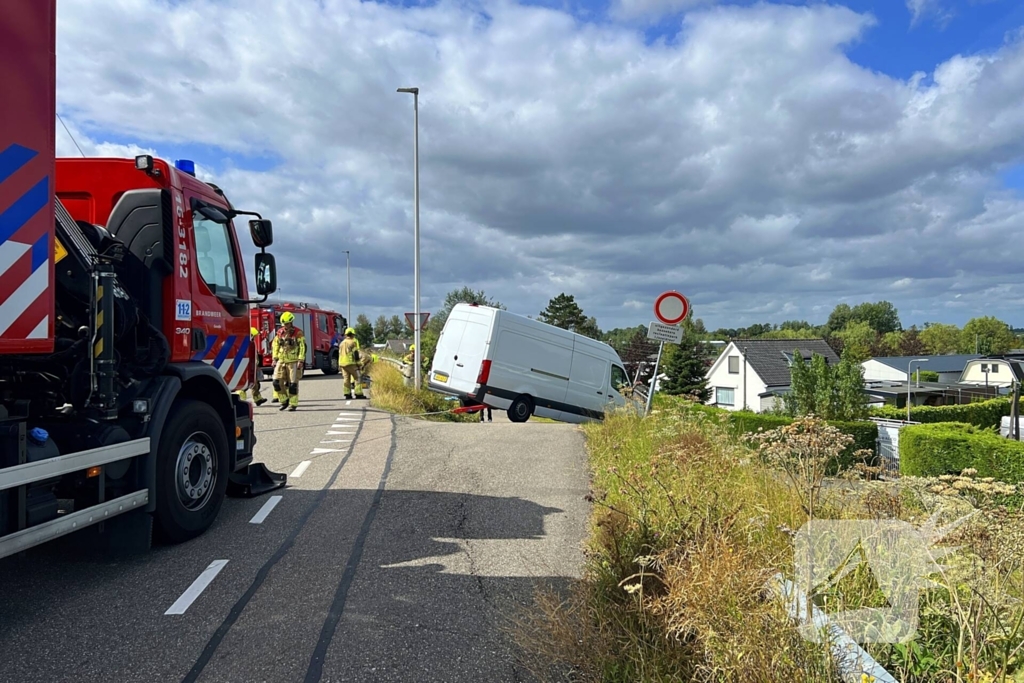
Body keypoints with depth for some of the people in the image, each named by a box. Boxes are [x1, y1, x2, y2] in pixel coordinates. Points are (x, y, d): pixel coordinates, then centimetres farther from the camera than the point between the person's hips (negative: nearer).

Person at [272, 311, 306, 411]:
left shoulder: (298, 333, -6)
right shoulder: (279, 332, 8)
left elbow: (302, 347, -8)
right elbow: (275, 346, 15)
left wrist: (300, 361, -14)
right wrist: (275, 359, 8)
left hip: (293, 362, -4)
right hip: (281, 361, 5)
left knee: (292, 384, -2)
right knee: (277, 382, -3)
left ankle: (293, 404, 7)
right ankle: (284, 401, 13)